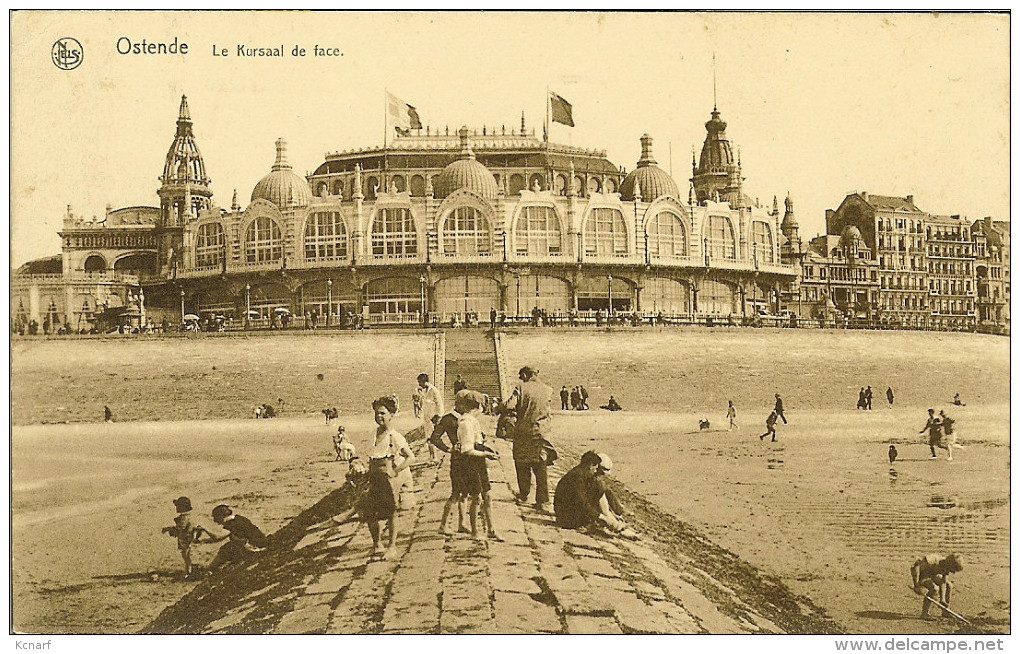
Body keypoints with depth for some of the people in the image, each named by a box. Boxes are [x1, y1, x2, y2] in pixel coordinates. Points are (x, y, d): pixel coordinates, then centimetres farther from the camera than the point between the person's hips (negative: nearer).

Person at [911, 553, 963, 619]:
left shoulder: (947, 566, -11)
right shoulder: (934, 561, -36)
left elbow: (942, 584, -6)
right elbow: (915, 566, -39)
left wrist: (942, 600, -11)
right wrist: (916, 584, -35)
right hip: (920, 576, -8)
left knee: (948, 585, 4)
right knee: (934, 588, -30)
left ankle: (945, 612, 13)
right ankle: (924, 613, -19)